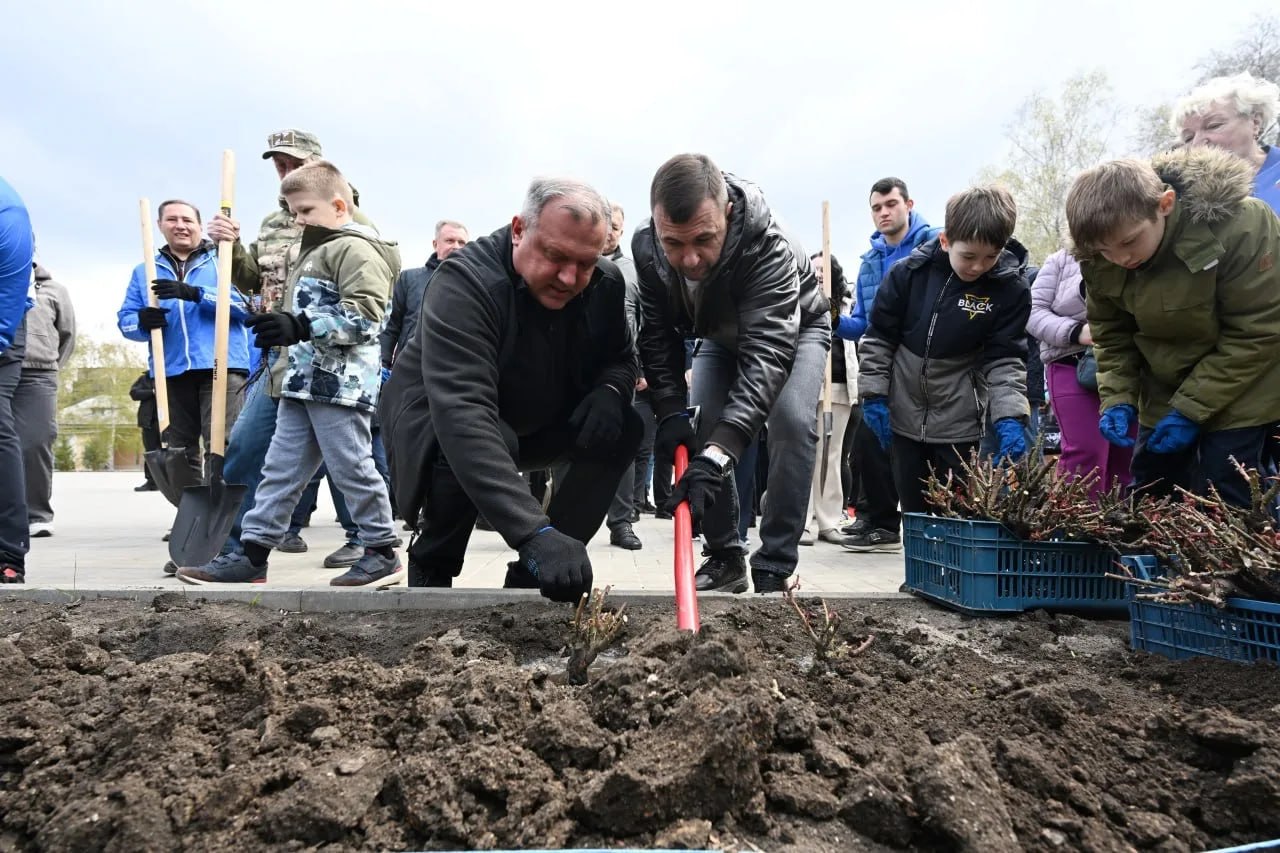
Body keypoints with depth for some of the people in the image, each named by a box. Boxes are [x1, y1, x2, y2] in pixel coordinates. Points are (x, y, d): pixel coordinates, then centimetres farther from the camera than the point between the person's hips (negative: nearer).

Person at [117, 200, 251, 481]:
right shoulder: (145, 271, 21)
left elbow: (245, 302, -6)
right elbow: (125, 319, 15)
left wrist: (195, 293, -19)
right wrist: (142, 322, -10)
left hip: (221, 368, -4)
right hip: (171, 372, 5)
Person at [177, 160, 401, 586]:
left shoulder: (356, 248, -9)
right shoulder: (316, 250, 25)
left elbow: (362, 317, -20)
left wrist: (299, 327, -26)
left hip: (339, 383, -10)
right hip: (303, 381, 10)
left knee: (352, 468, -4)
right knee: (280, 468, 9)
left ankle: (383, 551, 9)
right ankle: (252, 553, 14)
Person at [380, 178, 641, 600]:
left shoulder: (606, 283, -15)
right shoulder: (463, 282, -34)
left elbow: (621, 357, 3)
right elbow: (464, 416, -46)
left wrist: (609, 391, -25)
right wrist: (534, 532, -56)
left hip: (539, 418, 6)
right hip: (438, 417, -5)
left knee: (623, 427, -16)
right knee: (464, 448, -38)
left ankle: (530, 578, -7)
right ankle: (431, 570, -7)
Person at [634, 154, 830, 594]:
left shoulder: (768, 246, -44)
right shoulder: (646, 247, -29)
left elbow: (767, 353, -51)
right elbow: (658, 336, -16)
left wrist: (719, 451, -61)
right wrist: (670, 411, -29)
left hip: (794, 327, -4)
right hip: (721, 333, 4)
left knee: (791, 421, -25)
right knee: (701, 425, -8)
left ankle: (774, 570, -15)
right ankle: (725, 558, 9)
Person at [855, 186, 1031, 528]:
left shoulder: (1010, 289, -11)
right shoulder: (908, 273, -9)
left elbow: (1005, 359, -8)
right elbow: (879, 338, 0)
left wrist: (1010, 417, -22)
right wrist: (874, 396, -3)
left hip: (960, 426, -1)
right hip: (904, 419, 2)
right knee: (914, 512, 13)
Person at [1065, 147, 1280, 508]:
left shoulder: (1238, 226, -27)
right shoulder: (1099, 259, -13)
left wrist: (1192, 408, -23)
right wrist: (1117, 399, -14)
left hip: (1240, 390, -5)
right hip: (1164, 393, 5)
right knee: (1146, 499, 11)